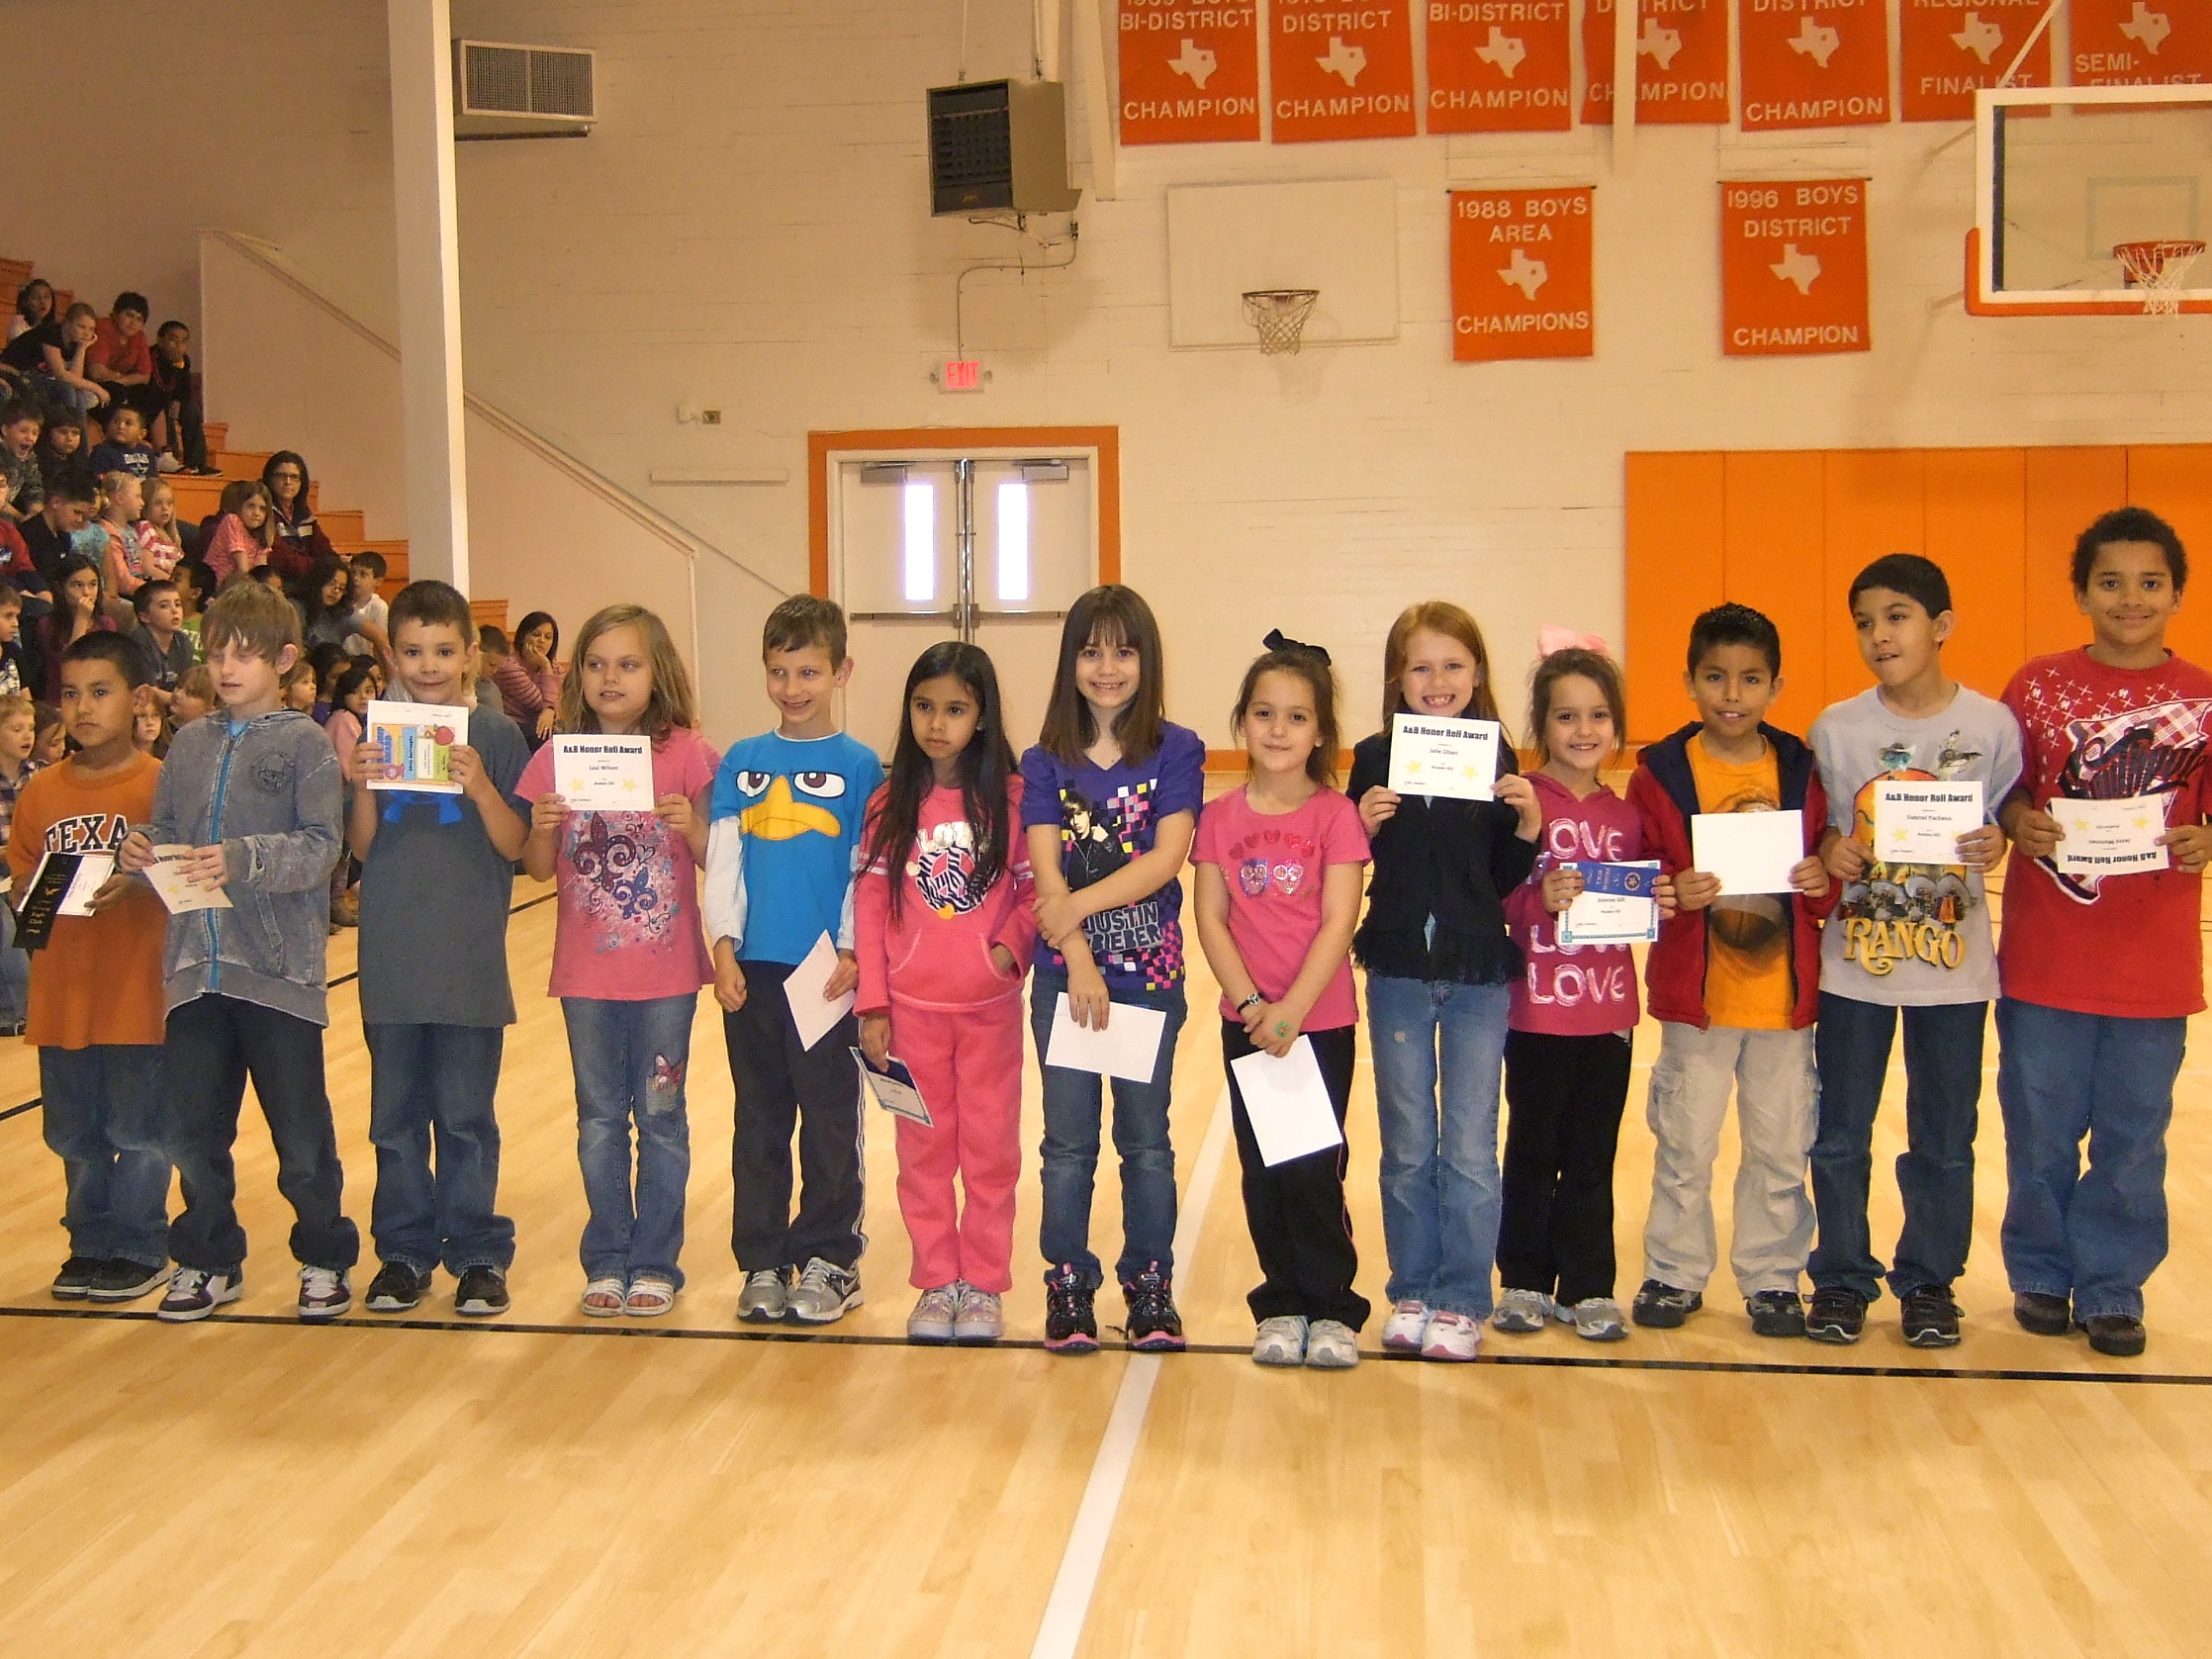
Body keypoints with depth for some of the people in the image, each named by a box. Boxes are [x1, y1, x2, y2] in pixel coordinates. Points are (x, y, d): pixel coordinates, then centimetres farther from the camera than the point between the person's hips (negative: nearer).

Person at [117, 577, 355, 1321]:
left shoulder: (304, 743, -3)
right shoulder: (189, 744, 12)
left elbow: (320, 847, -12)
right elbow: (164, 835, 12)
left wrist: (244, 859, -26)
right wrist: (140, 851, -10)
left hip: (280, 966, -4)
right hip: (195, 966, 5)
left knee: (301, 1132, 5)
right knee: (191, 1127, 10)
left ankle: (324, 1257, 21)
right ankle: (208, 1260, 27)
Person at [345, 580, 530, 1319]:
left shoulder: (495, 736, -2)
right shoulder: (376, 734, 5)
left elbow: (514, 846, -6)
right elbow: (362, 848, 3)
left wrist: (481, 788, -23)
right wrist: (364, 788, -15)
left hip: (470, 959, -3)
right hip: (391, 954, 3)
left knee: (465, 1117, 4)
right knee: (396, 1114, 11)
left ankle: (478, 1254, 15)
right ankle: (404, 1251, 22)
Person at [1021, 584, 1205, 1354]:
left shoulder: (1175, 751, -2)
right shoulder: (1046, 761, 2)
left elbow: (1166, 859, -12)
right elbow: (1045, 872, -7)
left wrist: (1081, 903, -22)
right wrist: (1079, 964, -18)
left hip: (1150, 974, -1)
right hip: (1064, 976, 1)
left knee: (1146, 1138, 9)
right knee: (1069, 1142, 8)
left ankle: (1151, 1285, 21)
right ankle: (1068, 1285, 19)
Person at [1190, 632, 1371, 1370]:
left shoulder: (1336, 815, -5)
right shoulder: (1220, 818, 2)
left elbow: (1338, 924, -11)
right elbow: (1210, 918, -2)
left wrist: (1290, 1011, -18)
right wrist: (1251, 1003, -14)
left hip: (1321, 1018, -2)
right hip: (1247, 1022, 3)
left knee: (1313, 1169, -1)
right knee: (1263, 1170, 8)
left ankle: (1332, 1308, 13)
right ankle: (1281, 1304, 21)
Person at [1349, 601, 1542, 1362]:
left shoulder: (1496, 757, -1)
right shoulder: (1375, 758, -1)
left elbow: (1505, 878, 3)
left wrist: (1527, 828, -14)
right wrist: (1364, 827, -17)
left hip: (1478, 975, 0)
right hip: (1398, 972, 1)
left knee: (1470, 1149, 4)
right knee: (1407, 1147, 11)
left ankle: (1462, 1301, 15)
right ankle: (1411, 1293, 23)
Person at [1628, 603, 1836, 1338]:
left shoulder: (1800, 770, 2)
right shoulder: (1660, 772, -4)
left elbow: (1830, 877, 8)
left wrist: (1822, 883, -13)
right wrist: (1672, 892, -23)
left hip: (1784, 994, 2)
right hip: (1694, 994, -2)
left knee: (1781, 1146, 11)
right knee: (1685, 1145, 8)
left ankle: (1772, 1276, 26)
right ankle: (1675, 1272, 23)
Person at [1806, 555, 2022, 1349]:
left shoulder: (1991, 724, -4)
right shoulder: (1836, 728, -3)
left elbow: (2005, 827, 5)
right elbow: (1817, 833, 4)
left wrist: (1995, 846, -16)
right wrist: (1831, 852, -17)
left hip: (1955, 963, 0)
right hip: (1854, 962, 0)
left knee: (1945, 1138, 10)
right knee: (1840, 1134, 8)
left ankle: (1930, 1282, 25)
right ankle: (1841, 1278, 23)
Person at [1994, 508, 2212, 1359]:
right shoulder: (2039, 684, 0)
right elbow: (2000, 789, 5)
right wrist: (2019, 822, -16)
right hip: (2045, 959, -1)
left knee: (2131, 1136, 9)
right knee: (2040, 1130, 8)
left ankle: (2111, 1290, 23)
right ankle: (2040, 1275, 26)